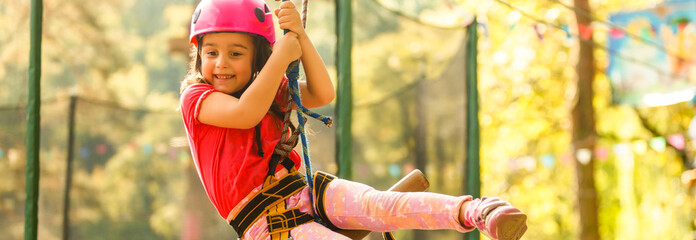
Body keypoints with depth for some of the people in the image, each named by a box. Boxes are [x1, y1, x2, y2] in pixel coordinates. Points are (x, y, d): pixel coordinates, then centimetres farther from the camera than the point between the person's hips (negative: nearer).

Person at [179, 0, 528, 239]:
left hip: (302, 190, 5)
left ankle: (470, 211, -44)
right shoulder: (196, 96, -2)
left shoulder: (270, 89, 17)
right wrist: (282, 55, -15)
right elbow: (246, 113, -22)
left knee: (378, 205, -25)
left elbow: (323, 94, 2)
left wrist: (299, 36, -9)